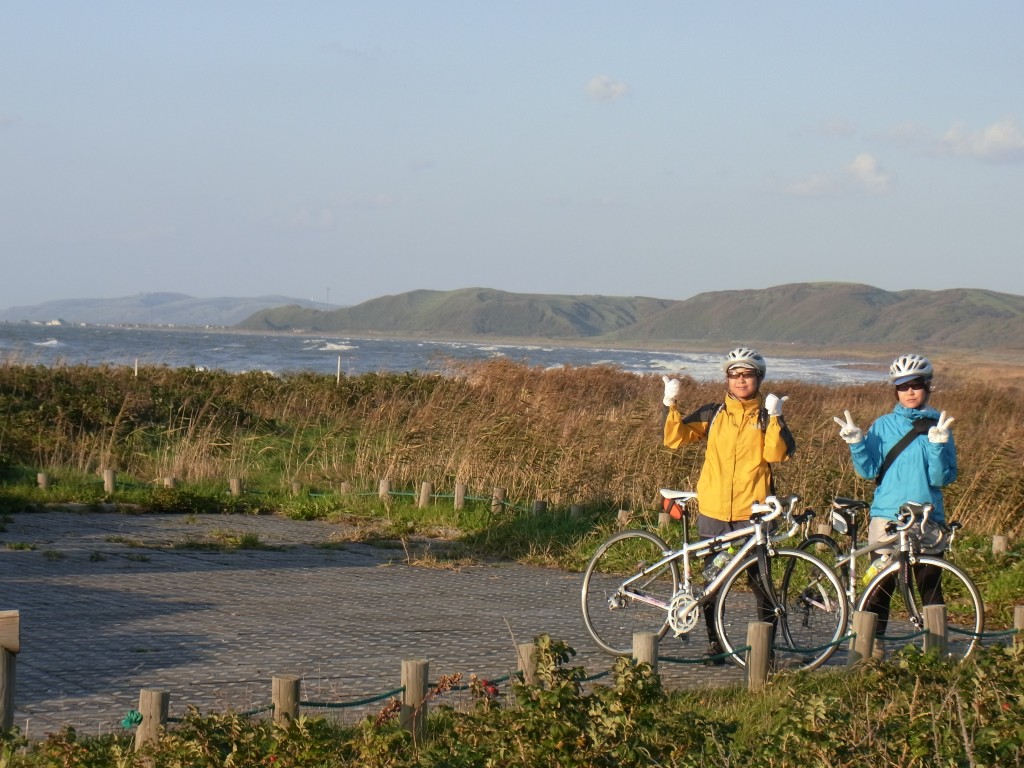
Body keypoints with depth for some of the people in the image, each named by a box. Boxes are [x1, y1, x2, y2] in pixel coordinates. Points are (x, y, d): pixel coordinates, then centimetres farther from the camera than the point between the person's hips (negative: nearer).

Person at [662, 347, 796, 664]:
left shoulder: (766, 417, 5)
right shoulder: (713, 413, 8)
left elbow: (778, 453, -11)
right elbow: (674, 438, 1)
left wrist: (775, 418, -21)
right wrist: (671, 404, -11)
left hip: (753, 510, -2)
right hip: (713, 509, 2)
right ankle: (714, 642, 18)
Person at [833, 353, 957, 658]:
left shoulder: (938, 427, 3)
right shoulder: (883, 426, 7)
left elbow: (942, 478, -4)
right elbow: (868, 470, 1)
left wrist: (937, 445, -19)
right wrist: (856, 443, -14)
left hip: (927, 517, 0)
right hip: (886, 515, 1)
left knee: (930, 585, 2)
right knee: (881, 584, 1)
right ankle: (874, 641, 10)